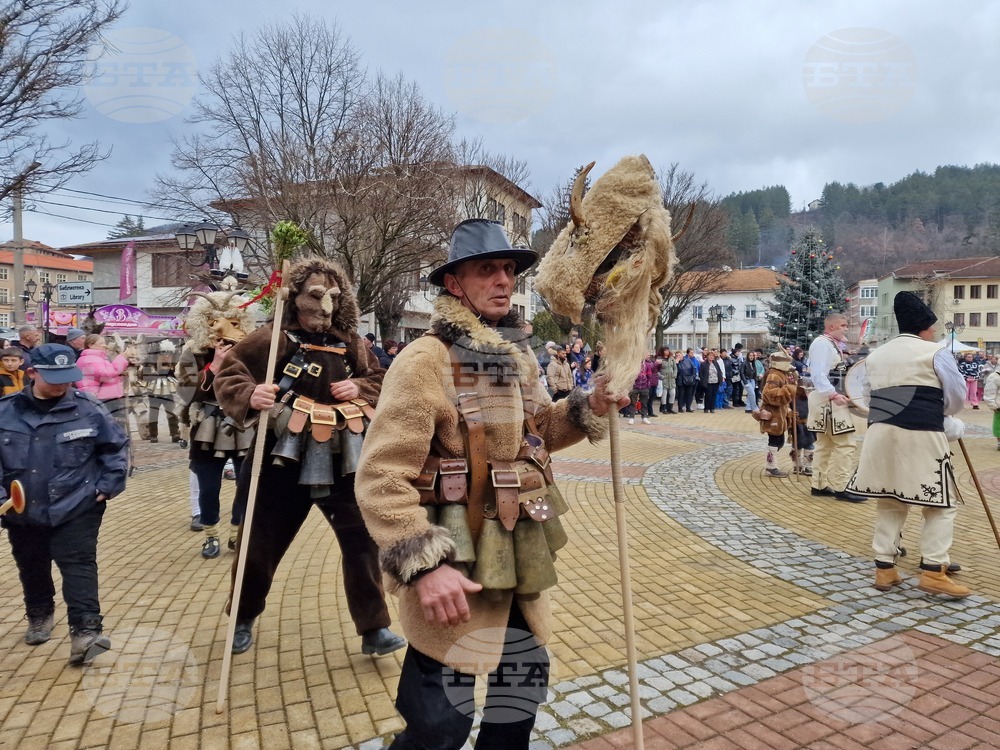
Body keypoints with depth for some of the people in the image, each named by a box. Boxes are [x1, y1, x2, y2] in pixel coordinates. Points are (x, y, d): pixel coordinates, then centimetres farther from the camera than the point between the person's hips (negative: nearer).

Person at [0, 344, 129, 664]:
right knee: (32, 569, 21)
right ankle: (39, 616, 44)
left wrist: (108, 485, -3)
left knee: (78, 567, -5)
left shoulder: (87, 409, -9)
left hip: (76, 509, -3)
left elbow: (117, 445, 1)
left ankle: (85, 631, -4)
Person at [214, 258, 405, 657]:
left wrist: (359, 388, -8)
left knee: (362, 539, 2)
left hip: (341, 459, 2)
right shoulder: (273, 337, -7)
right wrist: (250, 396, -25)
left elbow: (381, 379, 14)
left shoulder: (350, 341, 4)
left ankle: (374, 628, 16)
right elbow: (227, 375, -5)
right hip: (285, 458, -2)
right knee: (262, 541, 12)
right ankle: (242, 619, 40)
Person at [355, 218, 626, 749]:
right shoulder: (426, 360, -18)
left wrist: (589, 407, 2)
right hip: (455, 563, -8)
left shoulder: (518, 356, 7)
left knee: (526, 678, 23)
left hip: (519, 558, 8)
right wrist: (424, 565, -28)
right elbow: (380, 477, -22)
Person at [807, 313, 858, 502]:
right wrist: (833, 395, -33)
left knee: (825, 444, 13)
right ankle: (840, 488, -5)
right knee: (845, 443, -10)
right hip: (828, 401, -11)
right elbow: (819, 375, -24)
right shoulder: (822, 343, -14)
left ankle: (819, 485, 18)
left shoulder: (833, 344, 18)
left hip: (830, 400, 11)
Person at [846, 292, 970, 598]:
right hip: (921, 437, -5)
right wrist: (942, 418, 24)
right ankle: (933, 571, 3)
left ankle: (884, 569, 14)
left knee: (889, 503, 13)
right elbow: (957, 398, 4)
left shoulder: (875, 356, 15)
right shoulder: (935, 353, -2)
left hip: (881, 435, 6)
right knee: (941, 503, 6)